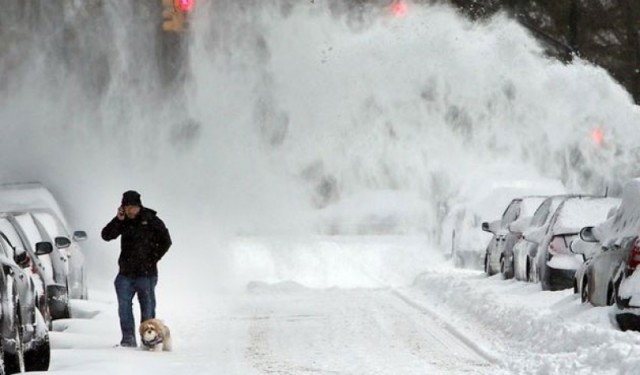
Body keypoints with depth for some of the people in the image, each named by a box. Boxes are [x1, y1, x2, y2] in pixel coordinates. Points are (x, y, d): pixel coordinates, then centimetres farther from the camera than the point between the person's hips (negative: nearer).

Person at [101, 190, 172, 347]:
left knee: (147, 307, 1)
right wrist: (118, 220, -14)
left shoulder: (151, 220, -4)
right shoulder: (123, 222, 6)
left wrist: (153, 259, -6)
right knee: (124, 306, -1)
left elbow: (165, 241, 0)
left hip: (146, 273, -4)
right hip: (126, 272, 4)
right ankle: (128, 338, 3)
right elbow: (106, 235, -2)